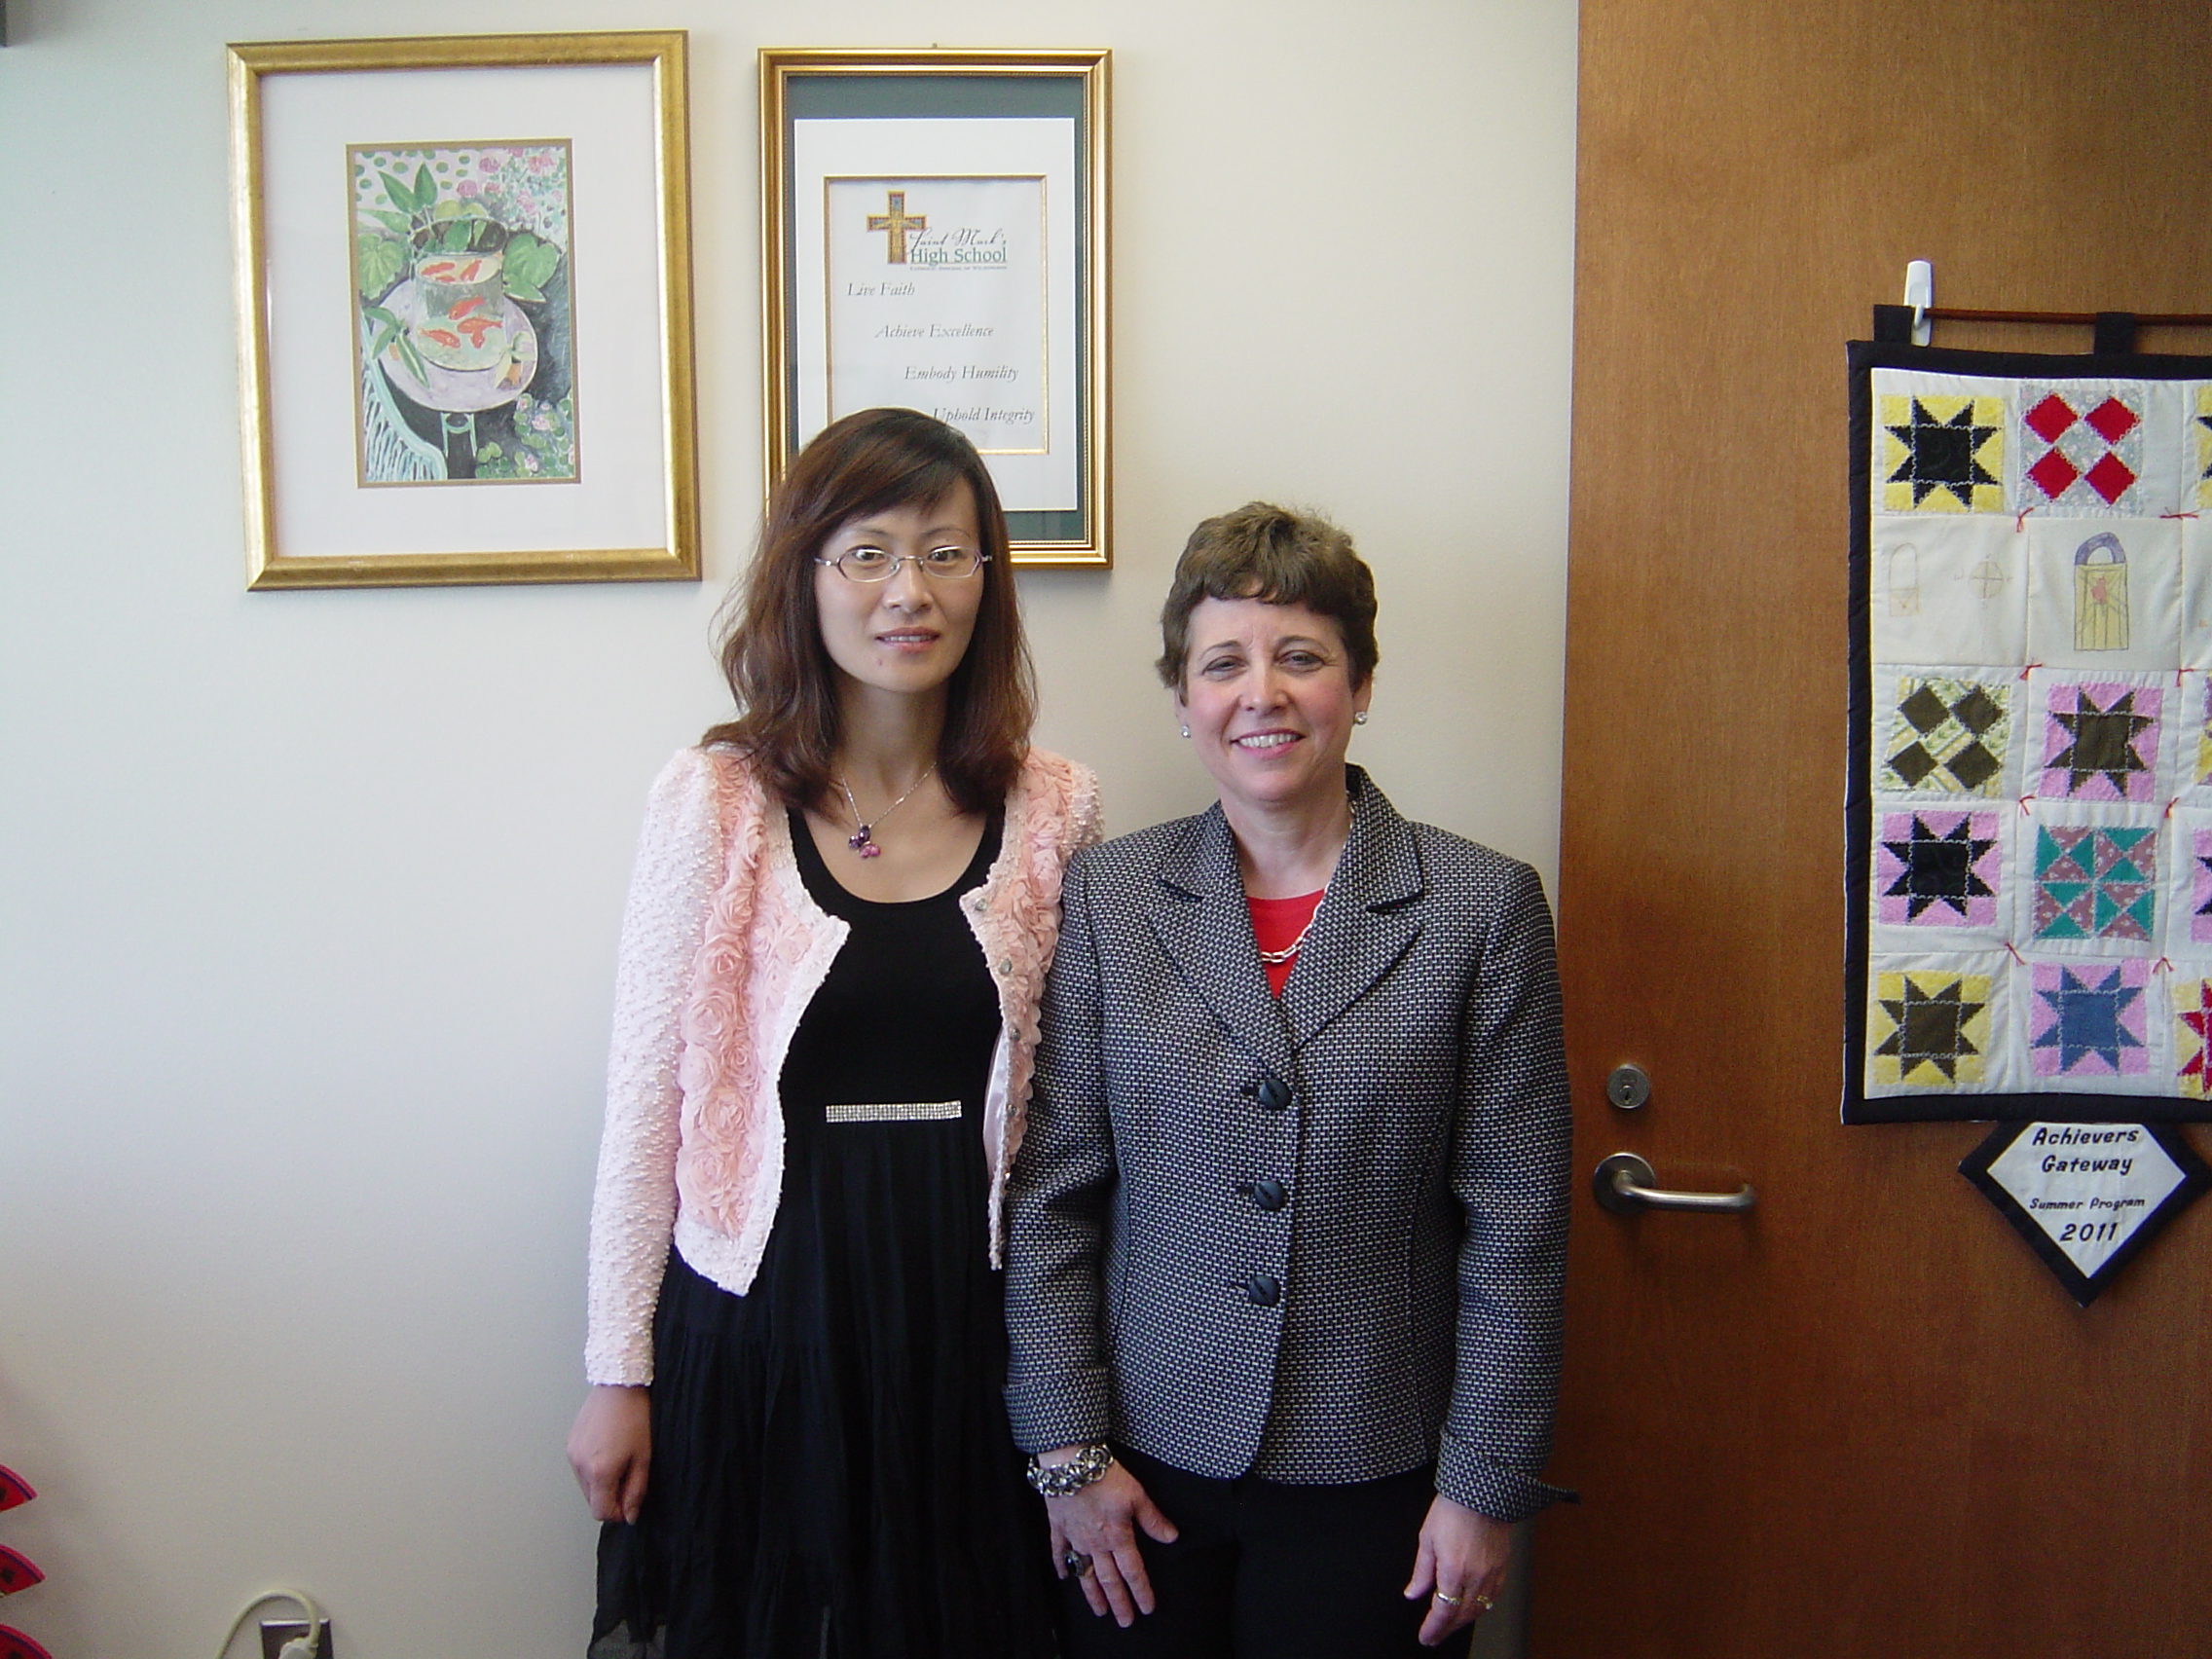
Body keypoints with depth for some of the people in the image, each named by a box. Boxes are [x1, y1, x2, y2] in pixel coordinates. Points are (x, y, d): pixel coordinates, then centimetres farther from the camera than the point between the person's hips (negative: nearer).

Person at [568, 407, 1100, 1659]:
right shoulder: (716, 802, -8)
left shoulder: (1054, 811, -1)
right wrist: (618, 1373, -2)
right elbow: (646, 1098, -4)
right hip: (766, 1310, -2)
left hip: (971, 1314, 2)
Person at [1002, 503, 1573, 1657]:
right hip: (1143, 1465, 1)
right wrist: (1068, 1451, -2)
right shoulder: (1103, 899, -2)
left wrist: (1487, 1483, -4)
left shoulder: (1485, 905, -6)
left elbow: (1517, 1225, -4)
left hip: (1373, 1478, -1)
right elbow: (1048, 1195, -1)